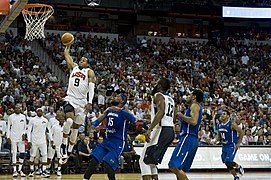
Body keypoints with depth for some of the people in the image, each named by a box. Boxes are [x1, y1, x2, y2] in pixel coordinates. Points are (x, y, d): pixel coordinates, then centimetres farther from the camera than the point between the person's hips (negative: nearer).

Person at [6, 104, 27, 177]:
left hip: (21, 137, 2)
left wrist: (24, 134, -4)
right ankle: (14, 170, 1)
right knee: (14, 153, -2)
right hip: (13, 137, -2)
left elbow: (25, 127, 12)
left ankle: (20, 170, 9)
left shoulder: (23, 116, 8)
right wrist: (8, 137, -4)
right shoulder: (11, 117, 1)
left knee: (22, 153, -2)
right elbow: (8, 127, 3)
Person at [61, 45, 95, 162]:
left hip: (82, 102, 0)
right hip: (70, 99, 0)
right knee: (69, 120, -25)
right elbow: (66, 55, 24)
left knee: (75, 127, 5)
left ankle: (69, 151, 14)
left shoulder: (89, 72, 6)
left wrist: (89, 102, -16)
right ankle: (64, 144, -12)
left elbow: (91, 88, -5)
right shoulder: (73, 67, 16)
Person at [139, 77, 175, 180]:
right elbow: (173, 119, 23)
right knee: (151, 161, 19)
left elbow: (161, 112, -23)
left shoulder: (158, 95, -5)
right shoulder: (170, 99, 22)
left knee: (144, 161, -6)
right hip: (171, 131, 9)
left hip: (161, 130, -9)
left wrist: (149, 129, -30)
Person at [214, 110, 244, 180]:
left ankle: (238, 167, 9)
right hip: (224, 146, 7)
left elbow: (241, 132, -12)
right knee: (227, 164, 8)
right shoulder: (219, 125, 6)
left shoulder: (232, 124, -16)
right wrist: (216, 140, -1)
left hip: (232, 146, -7)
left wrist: (238, 143, -16)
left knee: (228, 162, -20)